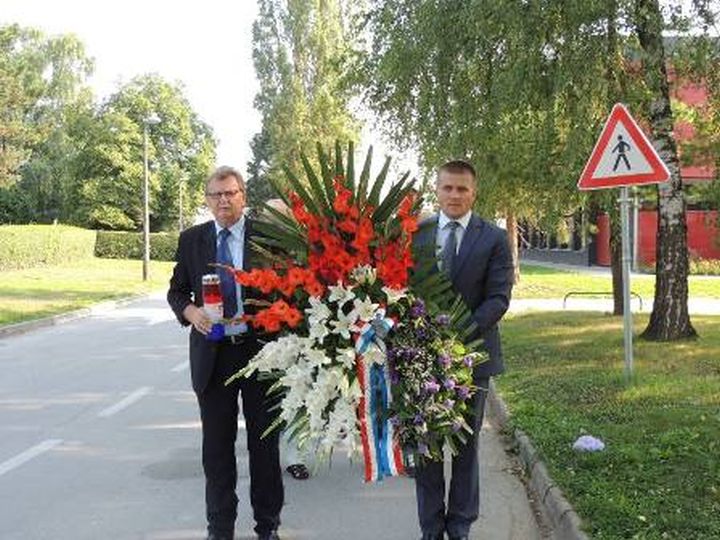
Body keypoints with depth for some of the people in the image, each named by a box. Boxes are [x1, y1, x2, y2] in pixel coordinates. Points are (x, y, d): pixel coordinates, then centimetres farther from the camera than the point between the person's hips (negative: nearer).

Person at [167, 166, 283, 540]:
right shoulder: (192, 239, 5)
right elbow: (176, 291, 11)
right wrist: (190, 311, -10)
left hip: (260, 350, -2)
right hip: (212, 354, 2)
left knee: (265, 442, 9)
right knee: (216, 445, 9)